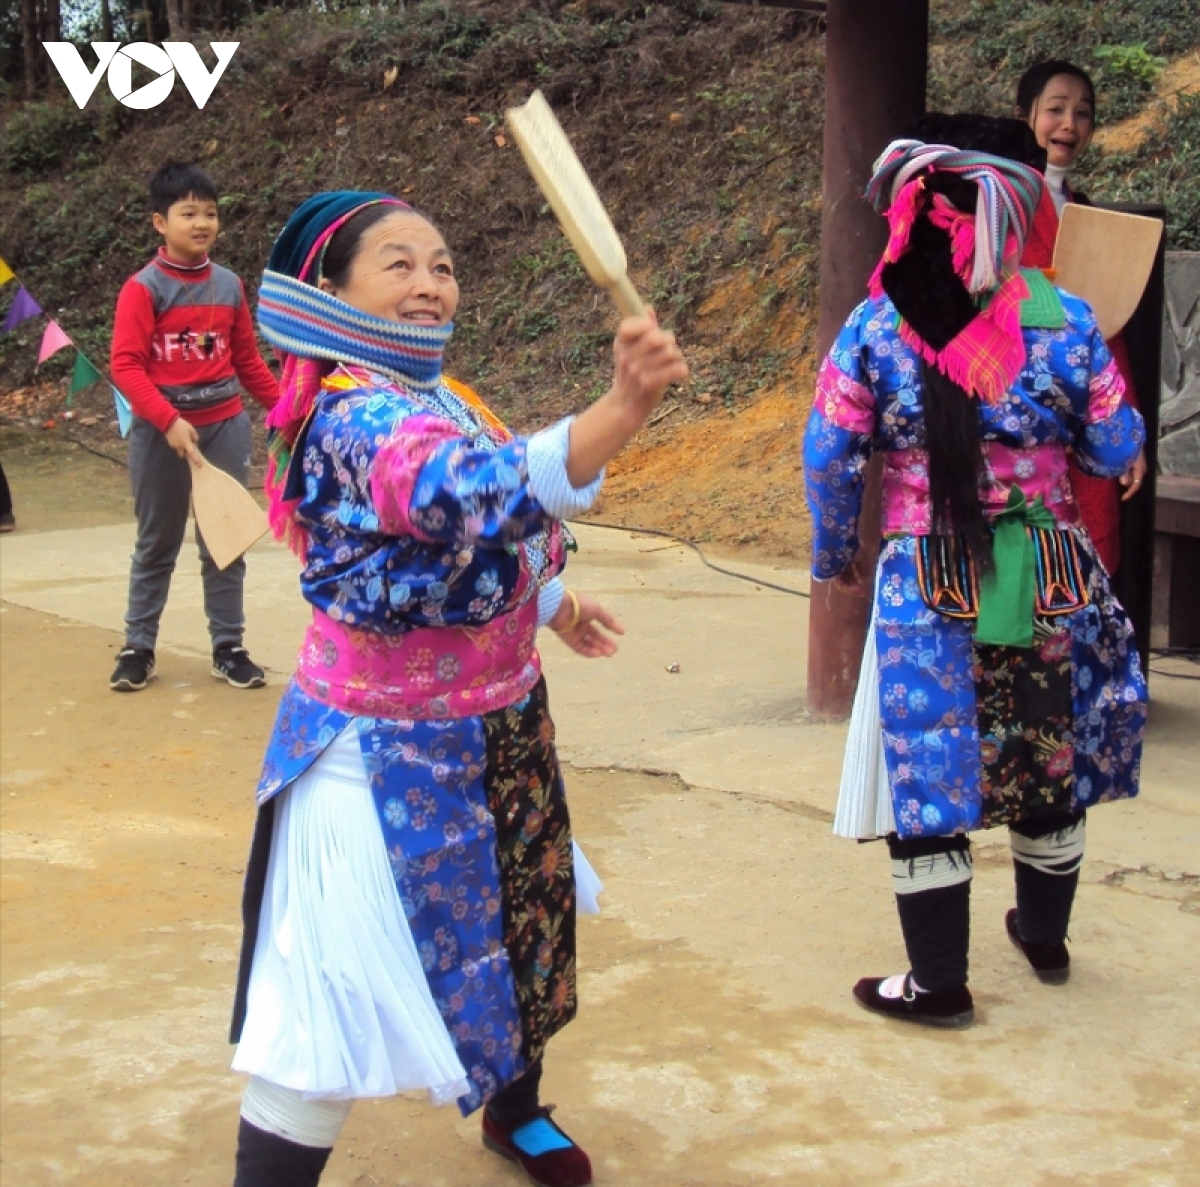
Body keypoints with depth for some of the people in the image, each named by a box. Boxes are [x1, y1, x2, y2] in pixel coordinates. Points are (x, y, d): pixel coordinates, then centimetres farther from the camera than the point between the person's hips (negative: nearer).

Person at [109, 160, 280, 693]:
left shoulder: (229, 285, 4)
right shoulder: (143, 288, -10)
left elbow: (248, 360, 13)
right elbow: (125, 365, -15)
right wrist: (169, 421, -24)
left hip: (225, 425, 3)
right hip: (160, 431, -3)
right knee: (156, 544, 9)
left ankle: (228, 647, 17)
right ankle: (138, 648, 20)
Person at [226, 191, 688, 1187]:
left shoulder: (442, 397, 5)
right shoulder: (354, 415, -26)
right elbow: (481, 498, -46)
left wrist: (553, 604, 21)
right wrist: (623, 406, -56)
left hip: (499, 725, 9)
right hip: (393, 749, -9)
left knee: (518, 925, 24)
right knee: (341, 994, -6)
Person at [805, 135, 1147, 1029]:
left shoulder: (874, 329, -7)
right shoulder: (1065, 320, -4)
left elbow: (831, 461, -5)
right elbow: (1116, 451, 0)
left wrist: (835, 558, 10)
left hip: (927, 585, -3)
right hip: (1049, 578, 3)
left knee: (926, 777, 6)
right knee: (1049, 758, 21)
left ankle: (939, 984, 14)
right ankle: (1046, 938, 40)